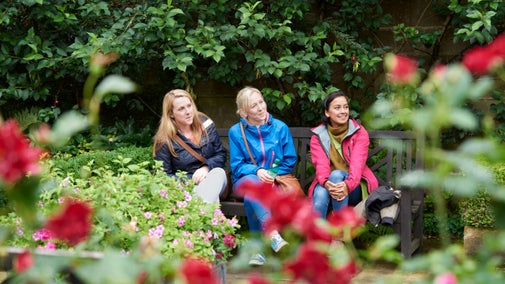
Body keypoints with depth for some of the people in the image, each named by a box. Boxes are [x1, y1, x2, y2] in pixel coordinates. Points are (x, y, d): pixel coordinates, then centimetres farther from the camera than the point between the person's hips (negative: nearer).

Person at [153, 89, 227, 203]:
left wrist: (206, 167, -13)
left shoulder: (205, 125, 5)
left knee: (219, 172, -34)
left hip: (210, 179, 3)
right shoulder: (164, 140, -4)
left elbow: (221, 154, 9)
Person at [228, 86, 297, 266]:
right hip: (244, 182, -1)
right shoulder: (236, 132, 2)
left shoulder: (280, 128, 4)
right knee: (251, 180, -39)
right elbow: (236, 166, -2)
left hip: (275, 182, 1)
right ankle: (273, 235, -49)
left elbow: (290, 161, 5)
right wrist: (257, 171, -22)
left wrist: (271, 174, -12)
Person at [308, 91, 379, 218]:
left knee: (336, 175, -33)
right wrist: (326, 183, -37)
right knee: (320, 194, -35)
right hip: (327, 184, 1)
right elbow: (321, 164, -13)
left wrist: (348, 185, -39)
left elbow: (357, 164, -17)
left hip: (354, 187, 0)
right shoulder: (318, 136, 3)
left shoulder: (359, 133, -2)